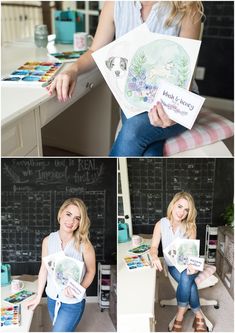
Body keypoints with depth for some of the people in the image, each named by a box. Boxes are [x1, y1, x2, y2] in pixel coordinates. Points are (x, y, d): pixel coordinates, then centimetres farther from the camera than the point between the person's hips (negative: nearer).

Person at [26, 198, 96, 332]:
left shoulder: (84, 245, -20)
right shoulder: (48, 240, -9)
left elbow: (91, 271, -7)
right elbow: (44, 268, 1)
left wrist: (79, 289, -23)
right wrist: (38, 297, 7)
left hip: (73, 302, -4)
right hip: (52, 298, 4)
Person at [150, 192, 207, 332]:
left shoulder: (190, 226, -8)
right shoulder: (161, 224, -7)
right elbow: (154, 246, -10)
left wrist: (191, 263, -38)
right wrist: (154, 257, -35)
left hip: (188, 263, 0)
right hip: (173, 265, 0)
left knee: (186, 278, -33)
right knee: (189, 283, -29)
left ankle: (180, 315, -17)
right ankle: (198, 315, -11)